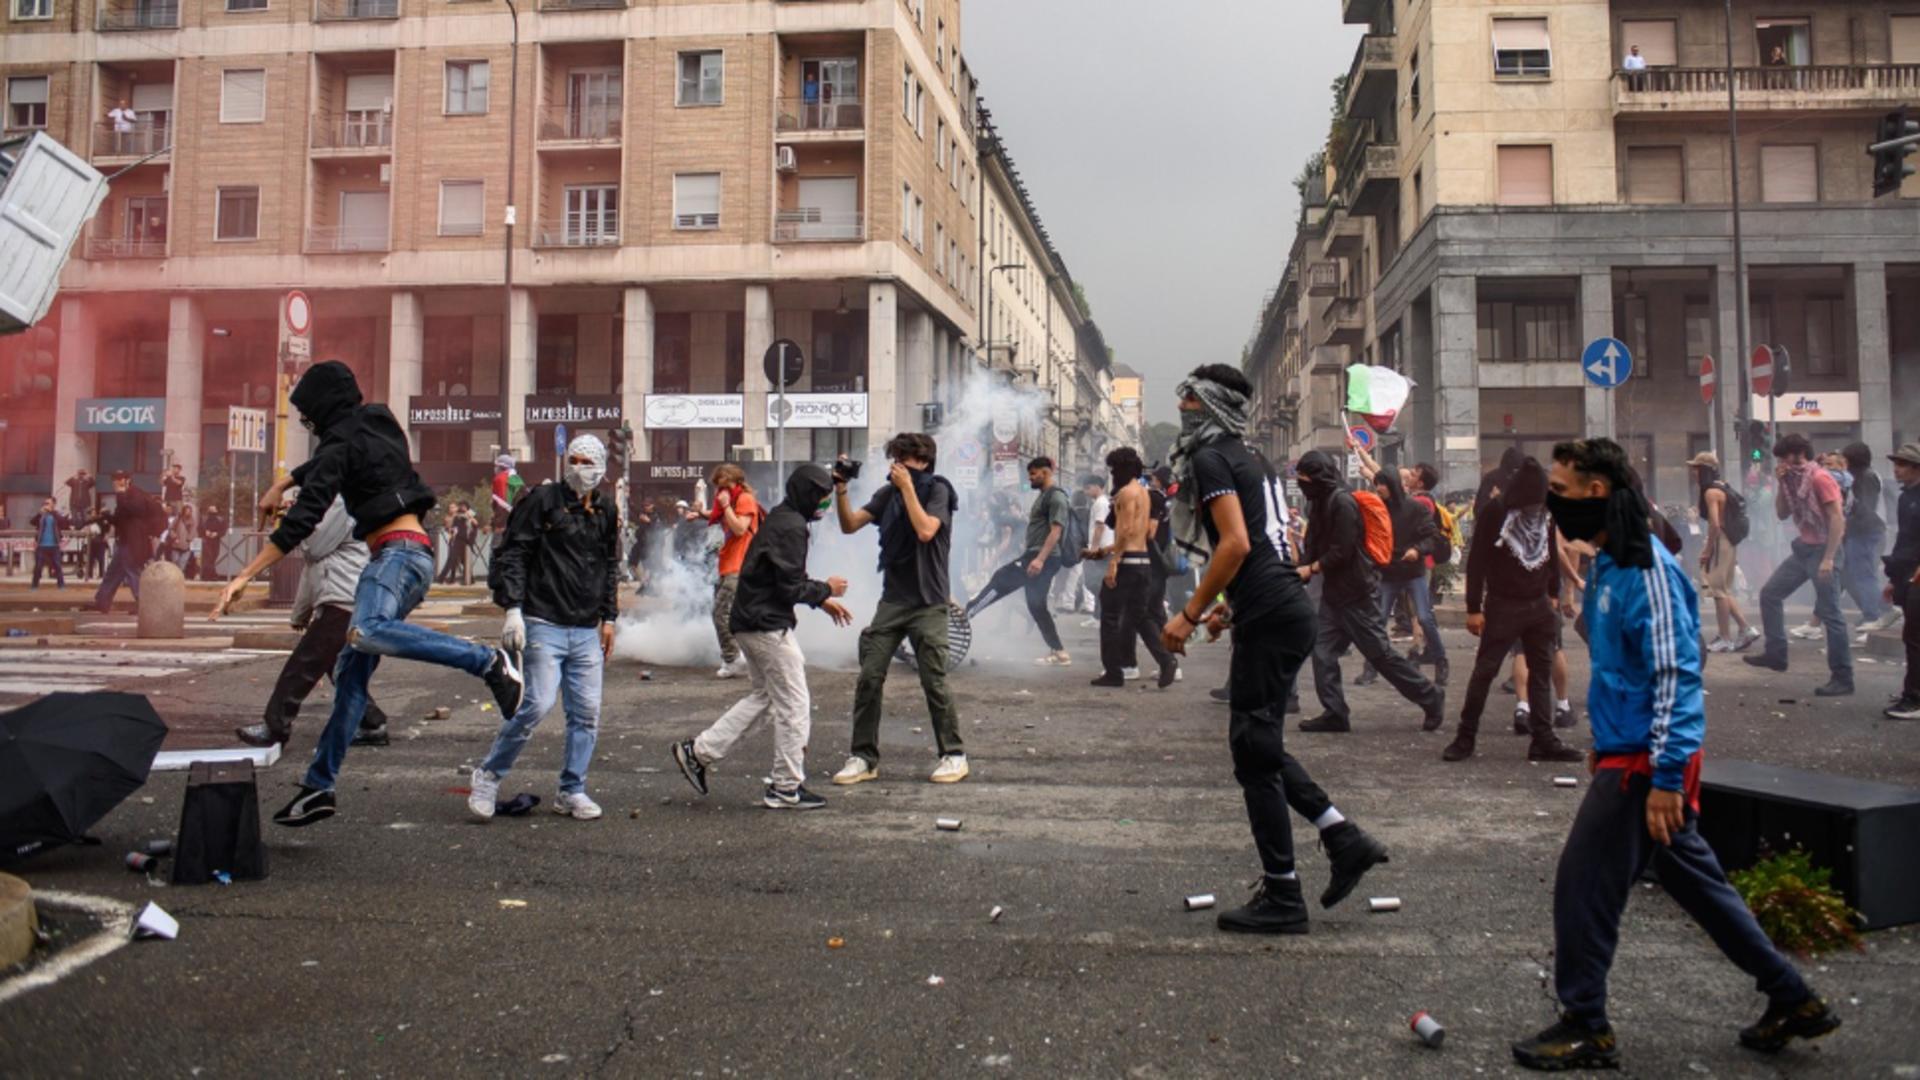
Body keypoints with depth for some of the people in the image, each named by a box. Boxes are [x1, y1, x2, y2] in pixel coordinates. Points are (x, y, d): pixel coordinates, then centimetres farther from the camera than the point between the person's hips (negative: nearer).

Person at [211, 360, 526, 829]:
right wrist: (283, 483, 53)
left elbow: (303, 518, -12)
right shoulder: (375, 424, 20)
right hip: (397, 558, 10)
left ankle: (488, 661, -36)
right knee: (350, 674, 7)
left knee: (365, 632, -37)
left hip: (399, 551, -10)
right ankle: (319, 787, 8)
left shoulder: (342, 443, -6)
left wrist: (245, 575, -11)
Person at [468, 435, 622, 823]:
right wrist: (512, 608, -14)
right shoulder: (543, 500, -3)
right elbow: (511, 553, -6)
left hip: (587, 631, 6)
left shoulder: (606, 510, 15)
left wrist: (609, 618, 18)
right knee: (537, 703, -13)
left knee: (587, 711, 3)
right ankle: (487, 776, 7)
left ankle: (572, 791, 16)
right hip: (544, 624, -6)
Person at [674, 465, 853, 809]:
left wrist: (822, 600, 15)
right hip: (770, 625, -10)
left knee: (763, 696, 20)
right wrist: (826, 589, -4)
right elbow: (791, 589, -20)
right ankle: (786, 788, 7)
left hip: (750, 622, 10)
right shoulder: (791, 527, -17)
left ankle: (698, 751, 19)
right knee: (794, 704, -1)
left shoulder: (779, 519, 16)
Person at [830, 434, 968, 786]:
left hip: (928, 604, -5)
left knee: (934, 682, -2)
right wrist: (841, 491, -9)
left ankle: (954, 754, 13)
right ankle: (864, 757, 7)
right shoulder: (888, 493, 10)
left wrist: (907, 487, -17)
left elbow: (925, 531, -21)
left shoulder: (937, 490, -5)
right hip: (892, 600, 5)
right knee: (869, 678, -1)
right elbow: (850, 525, 5)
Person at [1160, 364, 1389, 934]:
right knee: (1258, 745, 18)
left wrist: (1190, 615, -14)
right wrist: (1230, 608, 25)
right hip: (1289, 608, 10)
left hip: (1268, 619, -10)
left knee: (1254, 750, -2)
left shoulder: (1209, 459, -7)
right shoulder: (1250, 460, 21)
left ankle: (1282, 897, 5)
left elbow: (1235, 544, -19)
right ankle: (1345, 839, 15)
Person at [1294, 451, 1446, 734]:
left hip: (1357, 593, -9)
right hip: (1334, 591, 9)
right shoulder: (1320, 502, 11)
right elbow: (1314, 546, 12)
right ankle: (1334, 714, 8)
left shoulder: (1342, 502, -18)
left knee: (1380, 652, -1)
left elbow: (1342, 552, -21)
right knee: (1323, 652, 3)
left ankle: (1431, 698, 13)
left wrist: (1311, 569, -12)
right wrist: (1299, 571, -3)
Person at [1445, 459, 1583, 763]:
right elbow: (1477, 559, -11)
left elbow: (1552, 552, 17)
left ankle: (1543, 740, 12)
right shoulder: (1497, 509, -12)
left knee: (1542, 671, 7)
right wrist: (1474, 608, -14)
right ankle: (1465, 737, 7)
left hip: (1539, 605, 5)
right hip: (1502, 605, -5)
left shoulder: (1546, 509, 4)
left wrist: (1553, 594, 15)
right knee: (1485, 670, -2)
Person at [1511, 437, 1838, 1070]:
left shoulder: (1646, 569, -19)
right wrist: (1603, 744, 23)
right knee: (1696, 882, 18)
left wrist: (1665, 777, -24)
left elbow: (1675, 675, -22)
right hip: (1627, 753, 10)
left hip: (1643, 763, -10)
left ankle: (1585, 1030, 10)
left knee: (1583, 885, -3)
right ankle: (1793, 1000, 31)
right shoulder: (1606, 565, 11)